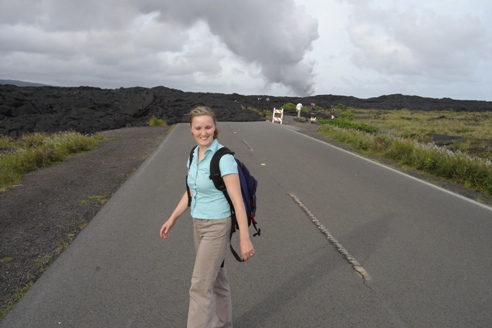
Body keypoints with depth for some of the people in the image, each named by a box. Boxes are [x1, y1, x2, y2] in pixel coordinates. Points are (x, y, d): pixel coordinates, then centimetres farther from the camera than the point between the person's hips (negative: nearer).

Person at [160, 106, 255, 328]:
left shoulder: (224, 158, -22)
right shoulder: (194, 155, 2)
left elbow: (237, 200, -21)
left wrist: (245, 239, -20)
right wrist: (172, 219, 14)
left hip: (217, 227, -8)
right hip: (200, 225, 8)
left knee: (200, 286, -2)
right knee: (215, 278, 21)